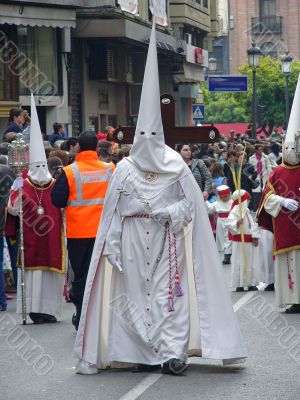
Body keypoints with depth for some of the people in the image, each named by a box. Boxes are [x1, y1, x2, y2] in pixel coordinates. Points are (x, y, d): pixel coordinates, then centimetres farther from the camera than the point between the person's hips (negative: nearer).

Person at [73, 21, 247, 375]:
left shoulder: (175, 167, 1)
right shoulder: (125, 168, 4)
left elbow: (190, 203, 3)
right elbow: (113, 211, 5)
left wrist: (167, 213, -13)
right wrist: (113, 246, -1)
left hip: (166, 239, -2)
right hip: (134, 240, 2)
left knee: (168, 291, -6)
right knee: (136, 293, 1)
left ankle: (172, 351, -7)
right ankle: (145, 354, 6)